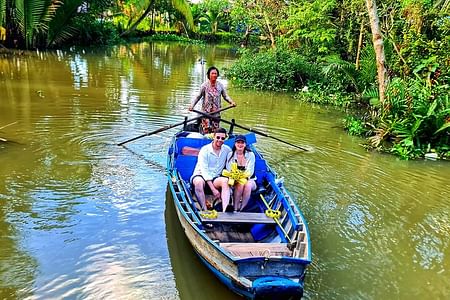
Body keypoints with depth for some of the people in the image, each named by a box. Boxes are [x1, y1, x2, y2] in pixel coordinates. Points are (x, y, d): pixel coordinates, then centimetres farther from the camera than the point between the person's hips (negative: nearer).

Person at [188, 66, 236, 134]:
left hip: (216, 112, 2)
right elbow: (198, 97, -2)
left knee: (215, 130, 5)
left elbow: (225, 96, 7)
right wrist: (192, 105, -14)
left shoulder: (220, 85, 1)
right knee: (206, 130, -7)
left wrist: (231, 102, -11)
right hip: (206, 112, -2)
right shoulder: (205, 85, -6)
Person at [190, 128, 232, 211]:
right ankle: (205, 210, -39)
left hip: (215, 179, 3)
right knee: (199, 182, -39)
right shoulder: (205, 150, -9)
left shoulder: (227, 149, 5)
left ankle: (225, 210, -47)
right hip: (200, 175, -3)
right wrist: (213, 189, -24)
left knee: (225, 181, -30)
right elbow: (204, 170, -16)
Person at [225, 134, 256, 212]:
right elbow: (229, 170, -6)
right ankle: (235, 209, -29)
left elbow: (250, 171, -8)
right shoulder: (231, 155, 1)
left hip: (249, 180, 0)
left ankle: (242, 209, -28)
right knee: (240, 184, -34)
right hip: (235, 180, 0)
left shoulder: (250, 155, -2)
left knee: (248, 185, -35)